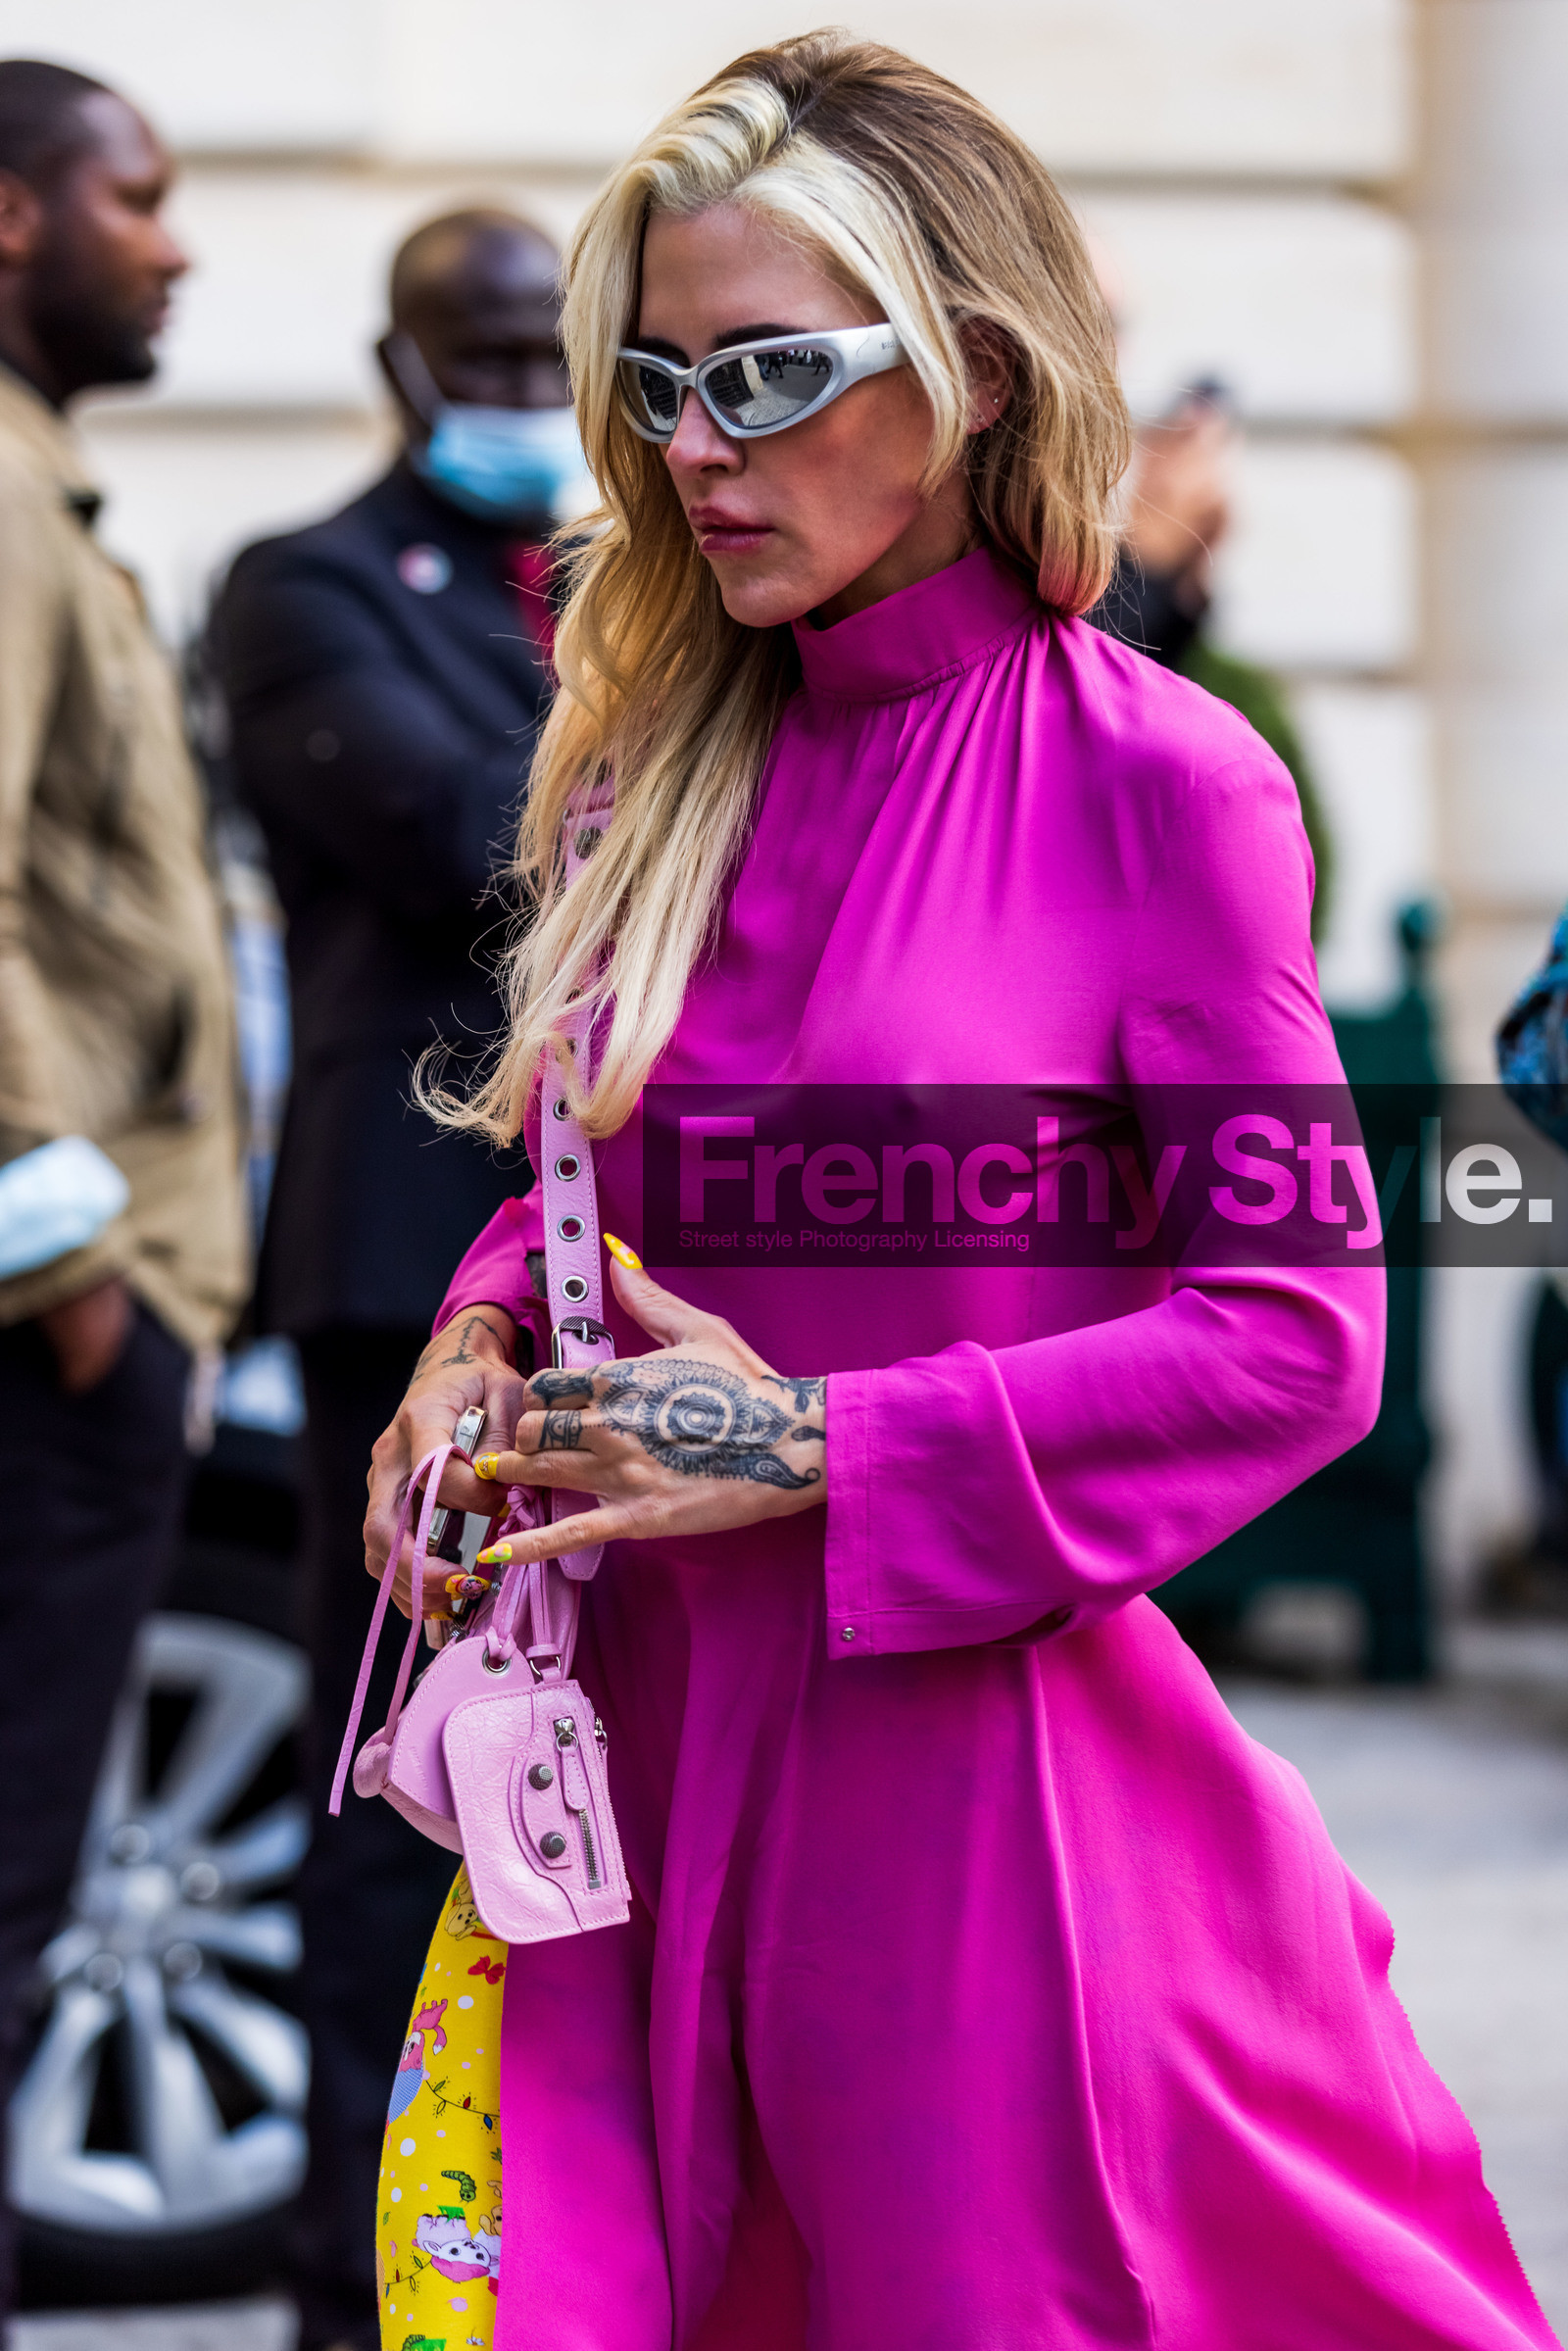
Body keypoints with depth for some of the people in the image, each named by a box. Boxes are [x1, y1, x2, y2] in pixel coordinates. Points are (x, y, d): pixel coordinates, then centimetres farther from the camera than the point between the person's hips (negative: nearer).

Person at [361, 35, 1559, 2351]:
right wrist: (484, 1327, -2)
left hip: (963, 1729, -5)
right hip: (645, 1724, 5)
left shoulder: (1161, 786, -10)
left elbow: (1297, 1333, -11)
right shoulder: (665, 758, 7)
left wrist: (815, 1447, -14)